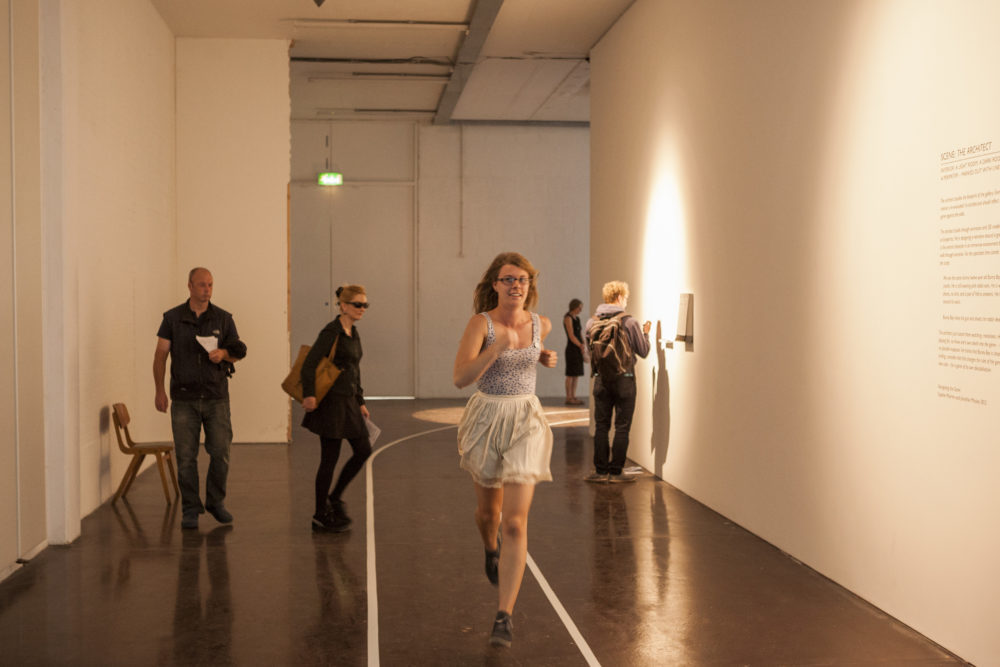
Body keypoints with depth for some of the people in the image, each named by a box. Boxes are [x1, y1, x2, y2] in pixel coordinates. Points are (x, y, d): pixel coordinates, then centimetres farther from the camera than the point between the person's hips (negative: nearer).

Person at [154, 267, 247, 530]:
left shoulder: (223, 318, 4)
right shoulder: (173, 318, 2)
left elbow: (238, 352, 10)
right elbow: (161, 354, 2)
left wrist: (224, 354, -13)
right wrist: (159, 390, -6)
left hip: (216, 397, 1)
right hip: (184, 399, -1)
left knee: (221, 453, -1)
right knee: (185, 456, 1)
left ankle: (216, 502, 19)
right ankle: (190, 509, 13)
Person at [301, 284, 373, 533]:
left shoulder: (353, 334, 13)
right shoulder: (331, 332, -13)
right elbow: (309, 363, -21)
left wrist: (360, 401, 20)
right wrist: (309, 395, -31)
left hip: (348, 401, 9)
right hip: (331, 402, -9)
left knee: (363, 450, 10)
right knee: (330, 458, -1)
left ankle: (334, 498, 25)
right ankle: (320, 516, 10)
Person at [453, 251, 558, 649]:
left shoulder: (541, 323, 0)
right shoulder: (480, 323, -12)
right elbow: (460, 379, -25)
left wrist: (545, 358, 6)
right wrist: (497, 348, -36)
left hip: (525, 423, 1)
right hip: (485, 420, -1)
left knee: (515, 523, -11)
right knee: (488, 510, 20)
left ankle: (504, 616, -7)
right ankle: (491, 549, 57)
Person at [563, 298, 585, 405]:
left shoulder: (577, 318, 15)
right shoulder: (568, 318, -11)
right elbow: (571, 336, -16)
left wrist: (584, 345, 2)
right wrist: (581, 346, -13)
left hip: (578, 349, 9)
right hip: (572, 348, -9)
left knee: (576, 374, 9)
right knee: (571, 374, -5)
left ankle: (573, 396, 14)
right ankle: (568, 398, -2)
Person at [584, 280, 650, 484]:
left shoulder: (592, 322, 0)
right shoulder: (629, 322, -11)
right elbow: (643, 351, -2)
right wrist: (645, 333, 14)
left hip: (601, 380, 4)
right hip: (624, 379, -3)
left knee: (601, 426, 10)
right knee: (622, 427, 4)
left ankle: (601, 471, 11)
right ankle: (615, 472, 5)